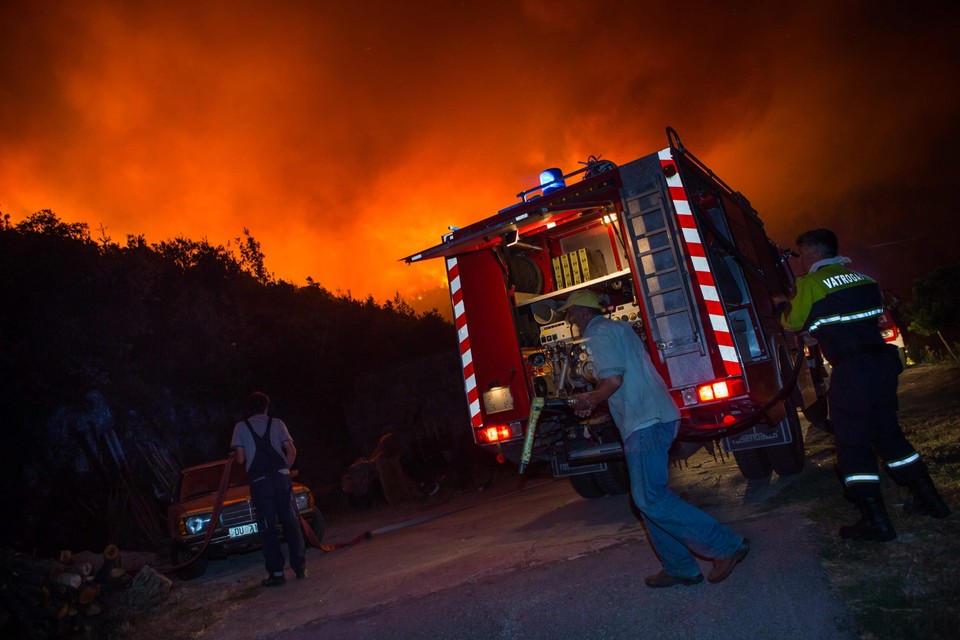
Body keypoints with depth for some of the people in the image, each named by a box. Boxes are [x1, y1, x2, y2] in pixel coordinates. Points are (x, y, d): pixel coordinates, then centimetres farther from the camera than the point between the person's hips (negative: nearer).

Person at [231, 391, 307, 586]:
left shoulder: (241, 427, 5)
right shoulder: (277, 424, 9)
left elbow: (240, 458, 1)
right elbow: (292, 451, 3)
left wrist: (235, 457, 23)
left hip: (259, 481, -1)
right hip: (282, 477, 1)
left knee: (268, 528, 4)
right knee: (291, 522, 8)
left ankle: (276, 573, 4)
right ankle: (300, 567, 8)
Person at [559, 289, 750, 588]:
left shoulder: (599, 335, -9)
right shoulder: (618, 328, 23)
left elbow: (613, 380, -20)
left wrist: (589, 401, -2)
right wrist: (592, 400, 24)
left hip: (645, 423, -11)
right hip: (652, 419, 11)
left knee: (650, 498, -10)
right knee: (649, 497, 13)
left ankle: (727, 545, -6)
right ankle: (680, 568, 18)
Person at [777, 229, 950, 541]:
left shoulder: (810, 284, -8)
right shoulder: (863, 278, 14)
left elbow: (793, 323, 1)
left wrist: (784, 305, 22)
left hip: (850, 371, -7)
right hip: (882, 362, 7)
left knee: (852, 442, 1)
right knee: (887, 432, 21)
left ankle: (876, 520, 2)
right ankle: (929, 499, 27)